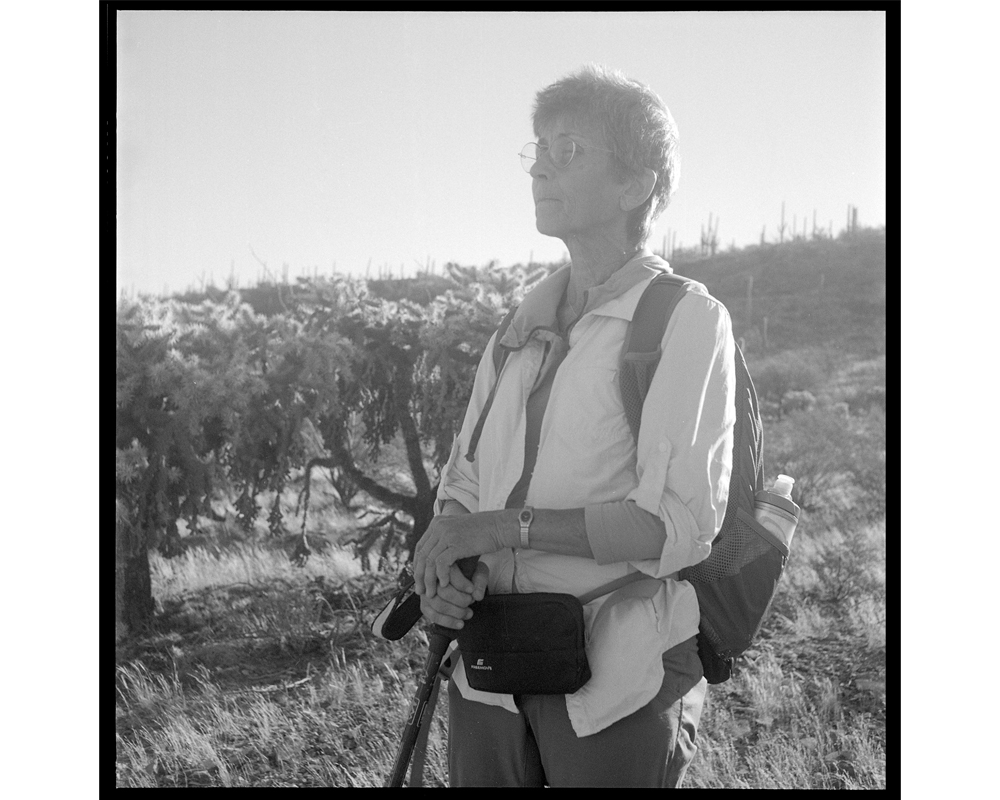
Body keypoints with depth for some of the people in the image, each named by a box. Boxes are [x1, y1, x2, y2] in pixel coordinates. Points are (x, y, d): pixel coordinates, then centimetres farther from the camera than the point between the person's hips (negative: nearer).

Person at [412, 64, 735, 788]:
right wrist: (442, 570, -6)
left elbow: (679, 525, -16)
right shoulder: (523, 329, 13)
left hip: (617, 679, -5)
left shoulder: (687, 320, -7)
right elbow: (465, 481, 16)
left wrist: (509, 525, -19)